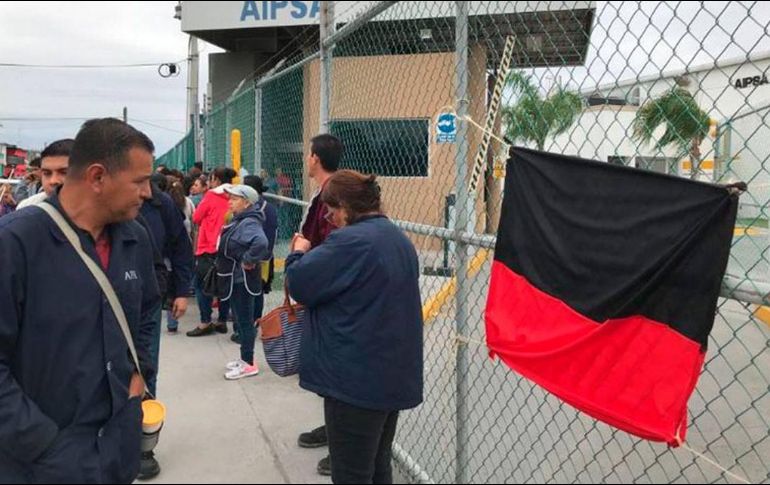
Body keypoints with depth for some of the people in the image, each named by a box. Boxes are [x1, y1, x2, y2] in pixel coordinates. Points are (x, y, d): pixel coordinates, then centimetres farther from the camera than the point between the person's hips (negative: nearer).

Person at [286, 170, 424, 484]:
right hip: (394, 374, 9)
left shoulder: (351, 240, -19)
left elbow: (300, 283, -13)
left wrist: (300, 253, 6)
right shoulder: (399, 239, 12)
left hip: (358, 378, -9)